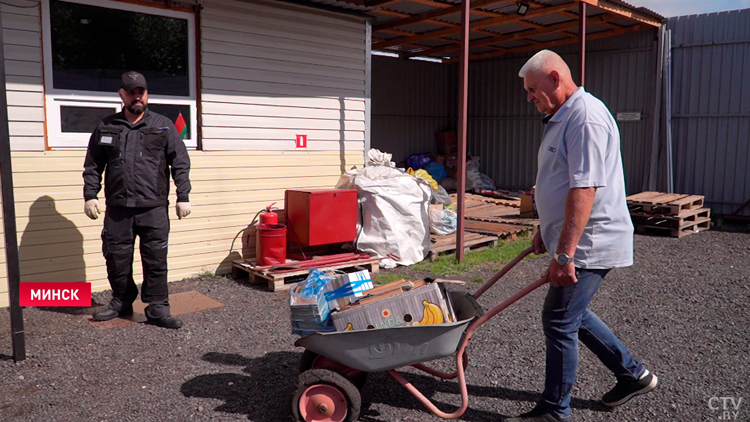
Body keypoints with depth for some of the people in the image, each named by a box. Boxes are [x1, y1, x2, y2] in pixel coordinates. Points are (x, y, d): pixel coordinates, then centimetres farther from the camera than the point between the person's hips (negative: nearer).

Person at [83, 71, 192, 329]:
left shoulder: (163, 126, 7)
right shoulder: (106, 127, 12)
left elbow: (180, 163, 4)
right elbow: (92, 166, 14)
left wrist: (183, 197, -2)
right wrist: (90, 196, 5)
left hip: (154, 208, -2)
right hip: (117, 208, 2)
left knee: (156, 260, -1)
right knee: (116, 258, 10)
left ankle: (157, 309, 8)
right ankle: (122, 302, 28)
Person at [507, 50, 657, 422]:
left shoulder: (586, 117, -19)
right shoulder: (561, 118, 15)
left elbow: (584, 189, -27)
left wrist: (564, 254, -28)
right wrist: (545, 231, 27)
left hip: (588, 245, -10)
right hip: (571, 241, 10)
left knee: (559, 321, -3)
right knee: (573, 315, 19)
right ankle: (633, 374, 36)